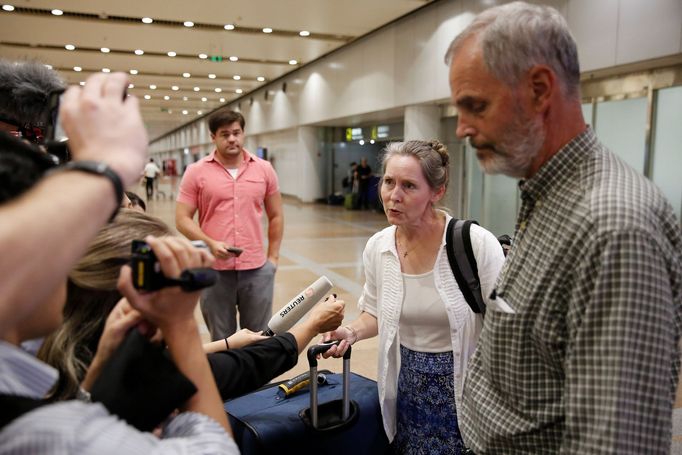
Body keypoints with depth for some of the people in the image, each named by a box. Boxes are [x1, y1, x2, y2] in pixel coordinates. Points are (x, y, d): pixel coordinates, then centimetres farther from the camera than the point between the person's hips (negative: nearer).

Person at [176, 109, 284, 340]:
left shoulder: (264, 169, 4)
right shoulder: (196, 172, -1)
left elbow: (276, 216, 11)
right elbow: (182, 219, -2)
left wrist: (273, 257, 7)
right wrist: (211, 244, -16)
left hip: (257, 269, 1)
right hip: (214, 269, -1)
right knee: (221, 340, 13)